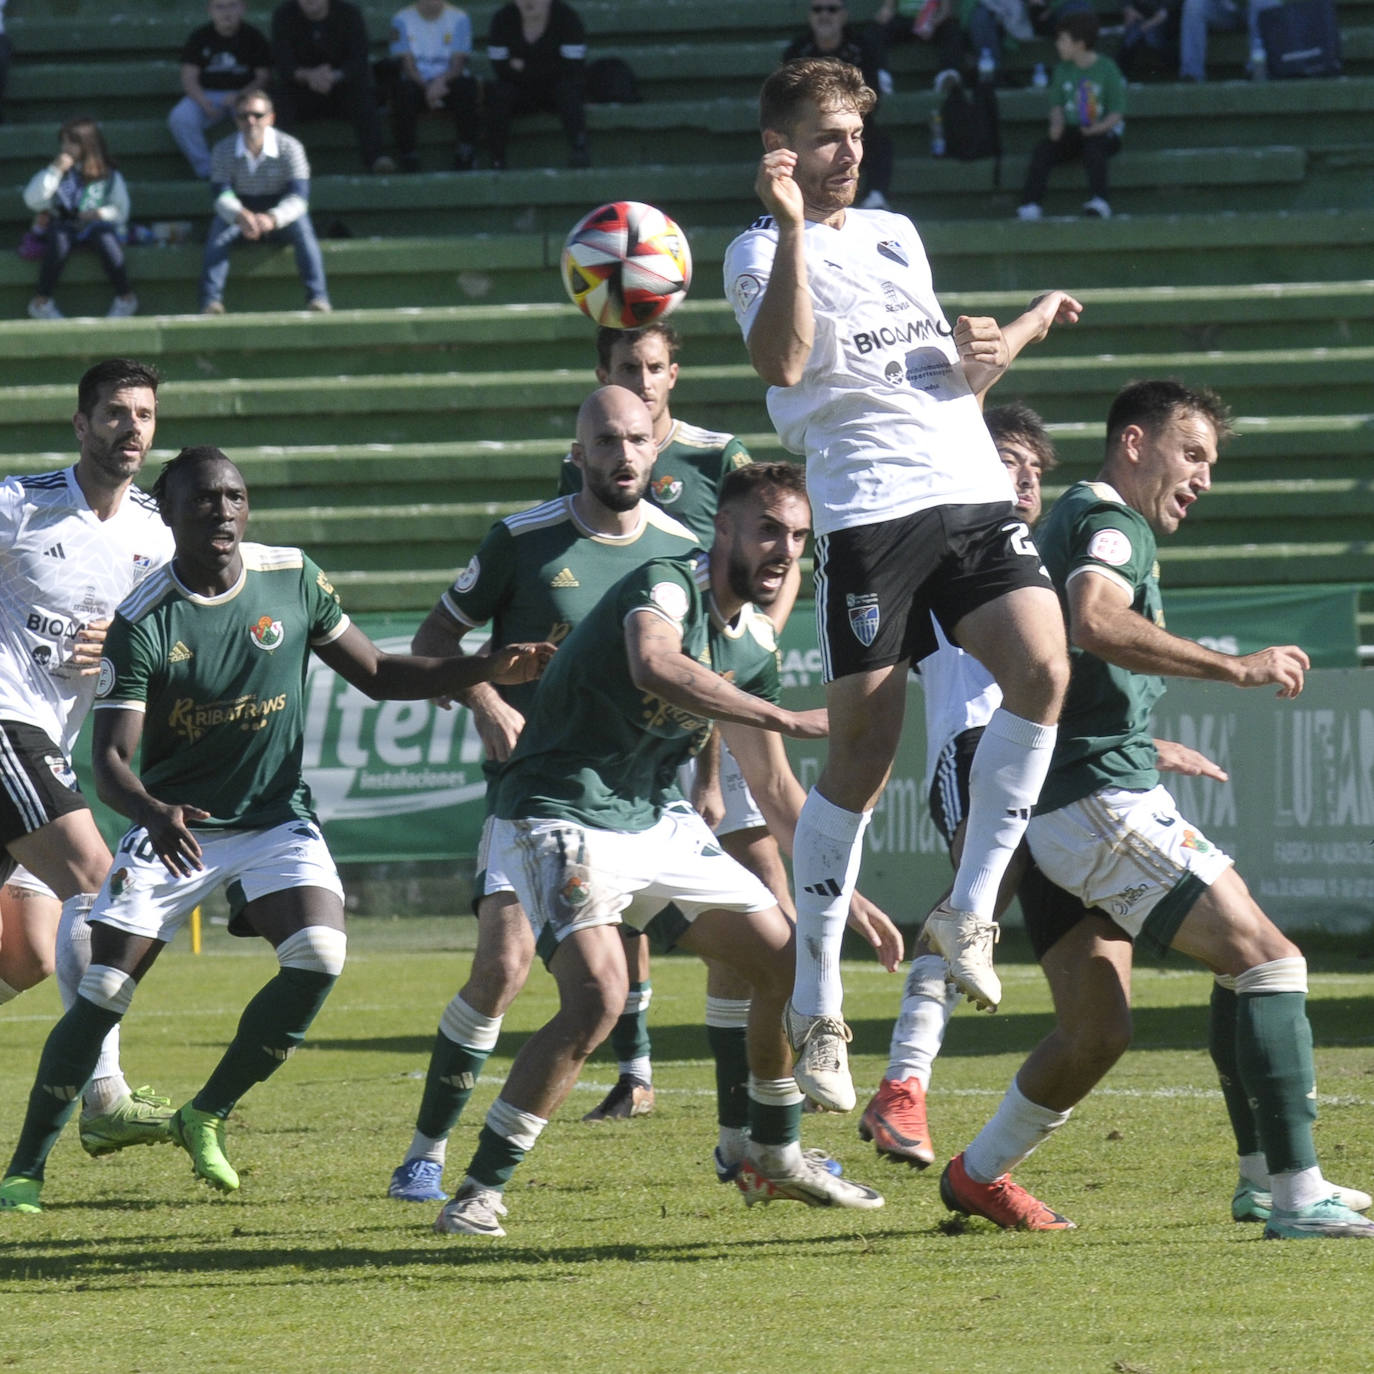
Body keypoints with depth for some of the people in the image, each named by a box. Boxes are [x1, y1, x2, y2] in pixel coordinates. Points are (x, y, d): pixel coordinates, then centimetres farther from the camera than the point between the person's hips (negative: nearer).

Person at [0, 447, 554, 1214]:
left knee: (319, 957, -22)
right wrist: (153, 813, -39)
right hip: (174, 827, -2)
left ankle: (208, 1115, -1)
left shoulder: (294, 580, -4)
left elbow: (378, 675, 6)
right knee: (103, 994, -11)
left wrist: (490, 670, -7)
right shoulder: (141, 624, -13)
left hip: (275, 819, 2)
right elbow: (111, 759, -16)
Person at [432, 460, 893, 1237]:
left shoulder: (755, 646, 9)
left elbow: (770, 781, 21)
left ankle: (774, 1157, 27)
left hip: (659, 822, 9)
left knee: (788, 961, 7)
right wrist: (790, 720, -40)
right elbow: (654, 664, -41)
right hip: (563, 816, -9)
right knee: (597, 997, -27)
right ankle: (480, 1193, -17)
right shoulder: (667, 584, -17)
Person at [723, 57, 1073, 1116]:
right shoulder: (763, 252, 2)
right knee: (863, 750, -5)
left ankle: (969, 912, -6)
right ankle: (817, 1006, 4)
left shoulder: (897, 233, 23)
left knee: (1042, 669, -19)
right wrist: (793, 230, -21)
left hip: (974, 490, 5)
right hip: (869, 508, -5)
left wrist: (981, 361, 10)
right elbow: (783, 364, -17)